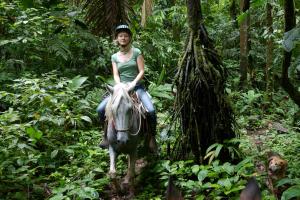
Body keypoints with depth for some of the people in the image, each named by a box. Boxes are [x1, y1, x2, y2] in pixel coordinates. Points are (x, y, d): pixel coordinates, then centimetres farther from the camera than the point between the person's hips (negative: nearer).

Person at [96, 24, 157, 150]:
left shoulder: (136, 52, 3)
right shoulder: (115, 57, 11)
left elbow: (142, 71, -3)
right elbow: (116, 75, 2)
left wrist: (133, 83, -19)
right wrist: (120, 86, -17)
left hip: (136, 87, -3)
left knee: (151, 111, -26)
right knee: (100, 109, -13)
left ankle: (152, 137, -5)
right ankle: (106, 135, 8)